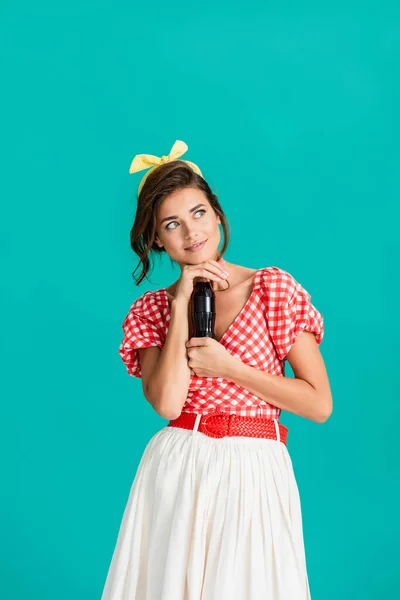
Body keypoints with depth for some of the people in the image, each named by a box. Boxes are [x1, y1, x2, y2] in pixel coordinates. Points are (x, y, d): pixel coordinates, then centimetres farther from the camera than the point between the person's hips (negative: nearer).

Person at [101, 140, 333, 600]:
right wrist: (182, 305, -11)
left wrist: (228, 367, -10)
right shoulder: (150, 310, 5)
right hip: (175, 472, 1)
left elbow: (320, 404, -5)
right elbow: (167, 403, -13)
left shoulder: (274, 288, -1)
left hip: (254, 475, -1)